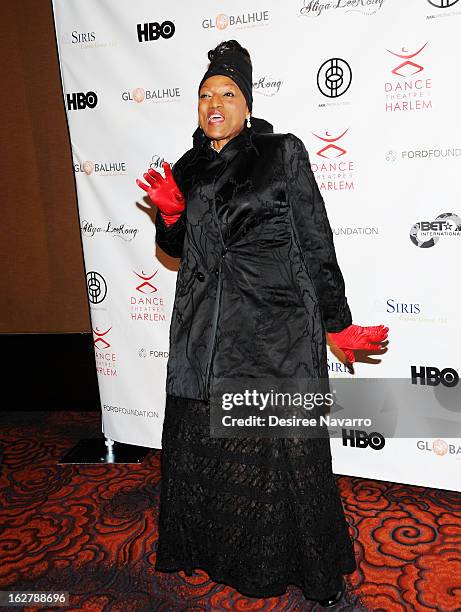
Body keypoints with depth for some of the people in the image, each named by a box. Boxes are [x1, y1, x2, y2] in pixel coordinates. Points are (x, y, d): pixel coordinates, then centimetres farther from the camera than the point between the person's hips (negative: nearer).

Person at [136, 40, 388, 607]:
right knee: (200, 441, 12)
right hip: (205, 327, 5)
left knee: (282, 445, 2)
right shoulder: (189, 167, 11)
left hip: (277, 326, -4)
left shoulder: (283, 153, -1)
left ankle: (313, 565, 26)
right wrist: (169, 213, -2)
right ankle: (211, 547, 37)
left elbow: (316, 241, -2)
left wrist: (338, 322, -4)